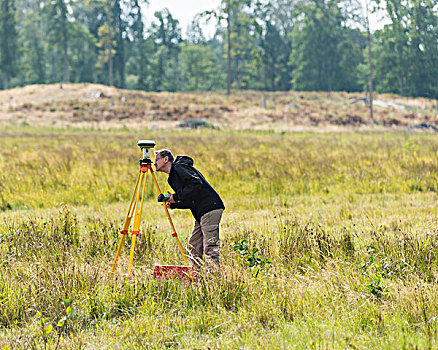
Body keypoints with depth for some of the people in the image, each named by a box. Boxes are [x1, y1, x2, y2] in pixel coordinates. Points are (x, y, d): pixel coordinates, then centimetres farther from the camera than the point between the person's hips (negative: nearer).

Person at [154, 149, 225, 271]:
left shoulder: (179, 167, -6)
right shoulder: (173, 176, 24)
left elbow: (197, 184, -20)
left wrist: (176, 197, -14)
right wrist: (173, 204, 9)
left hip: (210, 209, -11)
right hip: (201, 213, 11)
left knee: (210, 246, -13)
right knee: (194, 245, 10)